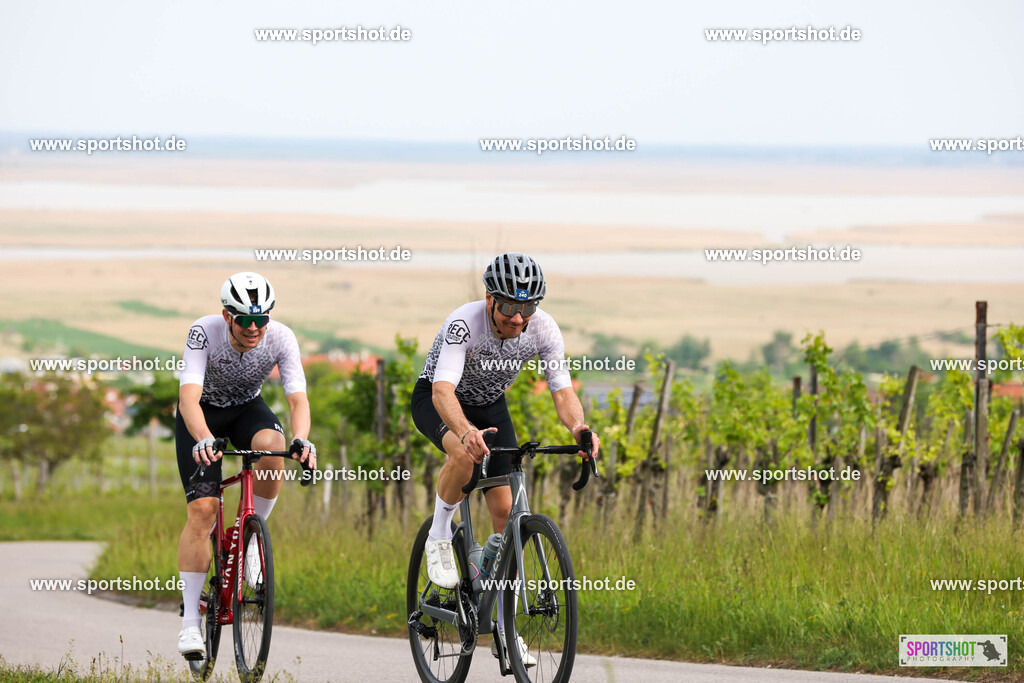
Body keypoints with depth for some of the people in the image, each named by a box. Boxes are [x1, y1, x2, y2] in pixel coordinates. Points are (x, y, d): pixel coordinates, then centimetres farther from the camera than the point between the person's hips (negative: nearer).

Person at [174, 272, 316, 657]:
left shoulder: (281, 338, -25)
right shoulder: (204, 333, -31)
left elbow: (298, 398, -30)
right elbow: (189, 396, -41)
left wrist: (301, 440, -51)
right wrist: (204, 440, -59)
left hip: (247, 409, 2)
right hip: (202, 414, -2)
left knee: (272, 444, -35)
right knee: (202, 509, -16)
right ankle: (190, 621, -11)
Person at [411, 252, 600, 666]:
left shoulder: (543, 329, -23)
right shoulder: (464, 323, -36)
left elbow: (563, 390, -23)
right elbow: (443, 391, -46)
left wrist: (577, 427, -45)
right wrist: (467, 432, -65)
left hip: (490, 405, 4)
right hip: (436, 401, -4)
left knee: (505, 510, -6)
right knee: (465, 454, -39)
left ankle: (505, 632, 2)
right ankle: (439, 538, -11)